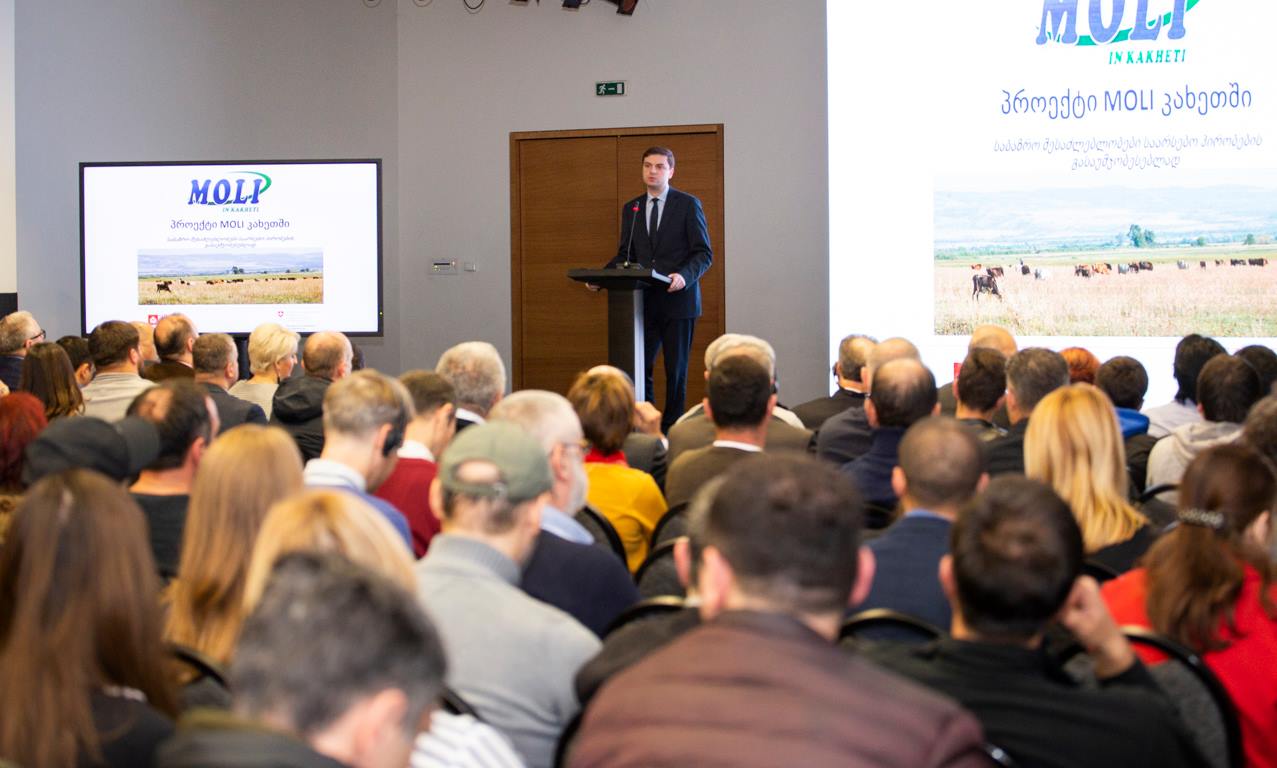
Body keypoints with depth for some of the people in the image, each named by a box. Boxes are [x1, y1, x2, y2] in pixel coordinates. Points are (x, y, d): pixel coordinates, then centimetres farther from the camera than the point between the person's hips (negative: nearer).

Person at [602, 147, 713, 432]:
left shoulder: (688, 205, -1)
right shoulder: (631, 208, 12)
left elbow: (704, 253, -4)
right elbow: (625, 255, 15)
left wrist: (685, 275, -23)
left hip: (677, 300, -3)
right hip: (643, 301, 4)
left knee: (676, 371, 3)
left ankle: (671, 430, 11)